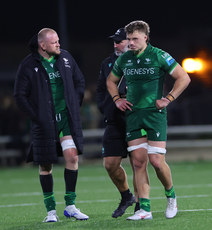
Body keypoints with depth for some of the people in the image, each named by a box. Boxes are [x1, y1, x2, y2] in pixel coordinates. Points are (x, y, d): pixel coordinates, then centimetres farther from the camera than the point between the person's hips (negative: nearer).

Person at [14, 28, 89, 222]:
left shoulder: (65, 57, 5)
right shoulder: (29, 65, -7)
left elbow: (79, 81, 17)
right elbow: (20, 95, -3)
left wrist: (75, 106, 9)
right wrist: (36, 116, -8)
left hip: (67, 117, 3)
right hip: (45, 121, -2)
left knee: (72, 155, -11)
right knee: (45, 164, 2)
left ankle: (70, 206, -1)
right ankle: (51, 210, 14)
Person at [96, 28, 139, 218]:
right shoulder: (108, 63, 14)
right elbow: (101, 90, 23)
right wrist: (104, 108, 9)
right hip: (114, 122, 5)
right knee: (110, 164, 2)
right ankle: (126, 196, 24)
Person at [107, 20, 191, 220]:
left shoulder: (159, 56, -5)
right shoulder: (123, 60, 9)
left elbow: (184, 78, -1)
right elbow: (111, 80, 28)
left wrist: (168, 99, -5)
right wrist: (117, 99, 13)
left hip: (155, 114, -4)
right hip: (133, 114, 4)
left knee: (156, 161, -10)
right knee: (138, 161, -1)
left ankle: (171, 196, 16)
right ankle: (144, 209, 1)